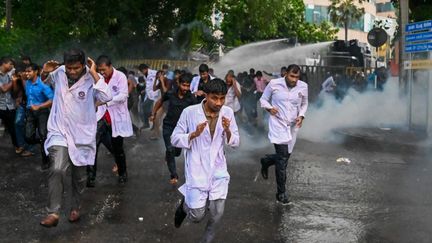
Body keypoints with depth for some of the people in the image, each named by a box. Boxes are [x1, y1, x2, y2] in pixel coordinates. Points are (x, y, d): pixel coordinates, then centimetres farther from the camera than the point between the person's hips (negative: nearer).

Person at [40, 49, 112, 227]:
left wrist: (94, 73, -28)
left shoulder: (92, 79, -13)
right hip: (59, 132, 1)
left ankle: (75, 207, 38)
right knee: (57, 169, -22)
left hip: (82, 135, -1)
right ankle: (53, 213, -17)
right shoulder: (59, 73, -2)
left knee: (79, 176, 14)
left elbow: (107, 97, -33)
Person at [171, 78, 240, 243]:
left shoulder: (228, 113, -4)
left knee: (217, 215, 4)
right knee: (197, 217, 2)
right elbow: (174, 139, -7)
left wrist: (227, 130, -19)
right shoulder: (189, 112, -14)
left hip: (218, 171, 3)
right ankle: (185, 205, 36)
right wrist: (194, 134, -25)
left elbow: (235, 143, 2)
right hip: (197, 171, -3)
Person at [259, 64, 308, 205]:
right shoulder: (274, 84, -9)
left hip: (292, 126, 4)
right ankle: (281, 193, -2)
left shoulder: (303, 87, -2)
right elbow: (263, 99, 5)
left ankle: (265, 162, 47)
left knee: (285, 156, 13)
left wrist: (301, 116, -4)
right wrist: (269, 108, -16)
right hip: (278, 124, -4)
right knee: (283, 158, -12)